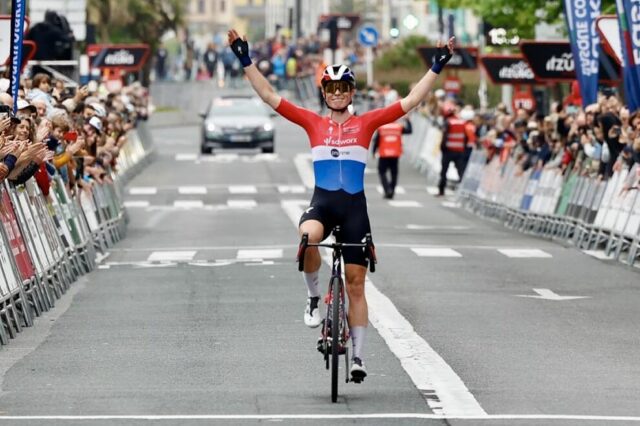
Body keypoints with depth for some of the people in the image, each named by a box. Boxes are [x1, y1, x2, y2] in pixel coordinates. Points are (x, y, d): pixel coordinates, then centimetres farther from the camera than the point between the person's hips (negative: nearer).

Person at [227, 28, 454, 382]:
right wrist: (245, 61, 0)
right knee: (308, 237, -37)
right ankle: (314, 297, -11)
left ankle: (358, 356, 10)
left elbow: (411, 101, 5)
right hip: (322, 202, -1)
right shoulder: (313, 123, 7)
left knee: (356, 284, 2)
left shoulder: (366, 123, 6)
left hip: (354, 206, 1)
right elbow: (269, 96, 5)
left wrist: (437, 67, 0)